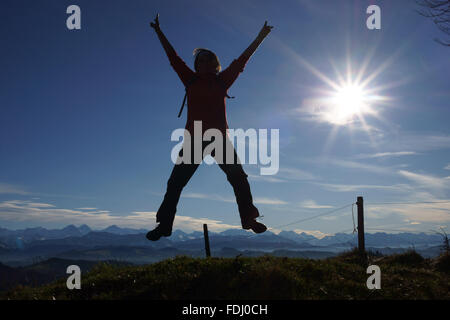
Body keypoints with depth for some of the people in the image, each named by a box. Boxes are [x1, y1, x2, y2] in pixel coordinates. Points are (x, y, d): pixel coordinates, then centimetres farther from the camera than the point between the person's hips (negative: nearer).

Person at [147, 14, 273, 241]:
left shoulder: (222, 81, 13)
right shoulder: (191, 80, 13)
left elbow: (241, 60, 15)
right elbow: (173, 57, 17)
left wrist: (260, 37, 17)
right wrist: (159, 33, 21)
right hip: (194, 139, 0)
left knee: (238, 177, -6)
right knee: (175, 182, -5)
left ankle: (249, 218, 1)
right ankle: (164, 224, -2)